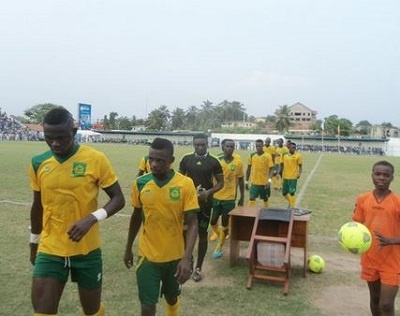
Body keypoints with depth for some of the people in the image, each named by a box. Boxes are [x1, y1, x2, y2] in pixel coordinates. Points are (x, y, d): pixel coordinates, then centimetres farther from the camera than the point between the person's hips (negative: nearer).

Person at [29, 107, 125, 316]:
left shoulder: (96, 159, -13)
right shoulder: (38, 163, -1)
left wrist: (92, 218, -25)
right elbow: (38, 206, 11)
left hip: (87, 250, -2)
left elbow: (118, 199, -8)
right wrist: (34, 243, 19)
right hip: (50, 250, 2)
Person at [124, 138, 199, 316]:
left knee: (172, 297, 21)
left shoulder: (185, 184, -15)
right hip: (148, 255, 1)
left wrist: (187, 258, -23)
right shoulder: (140, 183, -8)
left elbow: (192, 223, -14)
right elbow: (136, 217, 6)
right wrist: (128, 248, 14)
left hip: (175, 256, 0)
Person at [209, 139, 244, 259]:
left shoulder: (238, 162, -6)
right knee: (213, 222, 8)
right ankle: (220, 235, 39)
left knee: (225, 223, 7)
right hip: (216, 197, 1)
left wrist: (242, 198, 5)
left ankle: (219, 248, 23)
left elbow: (241, 181, 3)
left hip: (229, 198, -1)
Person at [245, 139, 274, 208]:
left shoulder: (268, 156, -9)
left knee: (265, 199, 14)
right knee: (251, 198, -6)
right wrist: (246, 181, 7)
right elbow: (248, 169, 8)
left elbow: (271, 169, -10)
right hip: (254, 182, 2)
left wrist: (269, 180, -25)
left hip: (264, 183, -2)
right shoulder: (252, 155, 0)